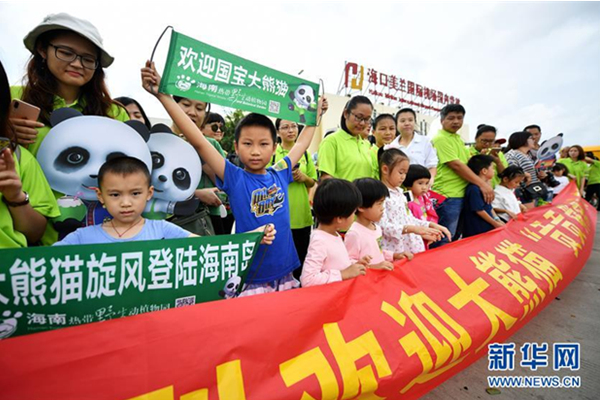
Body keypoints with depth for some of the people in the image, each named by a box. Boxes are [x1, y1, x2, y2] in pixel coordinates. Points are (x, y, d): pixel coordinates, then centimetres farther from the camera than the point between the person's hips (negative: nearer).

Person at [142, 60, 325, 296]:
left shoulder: (279, 174, 2)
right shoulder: (234, 178, -8)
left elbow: (302, 144, 16)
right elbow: (198, 141, -15)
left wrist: (316, 114, 26)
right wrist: (163, 95, -18)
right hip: (249, 279, -4)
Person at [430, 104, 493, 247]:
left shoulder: (458, 139, 18)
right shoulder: (440, 139, -10)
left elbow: (468, 163, 20)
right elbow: (456, 165, -17)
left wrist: (485, 182, 8)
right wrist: (482, 184, -15)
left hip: (461, 195, 9)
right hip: (447, 196, -9)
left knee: (455, 237, 17)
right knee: (444, 241, -3)